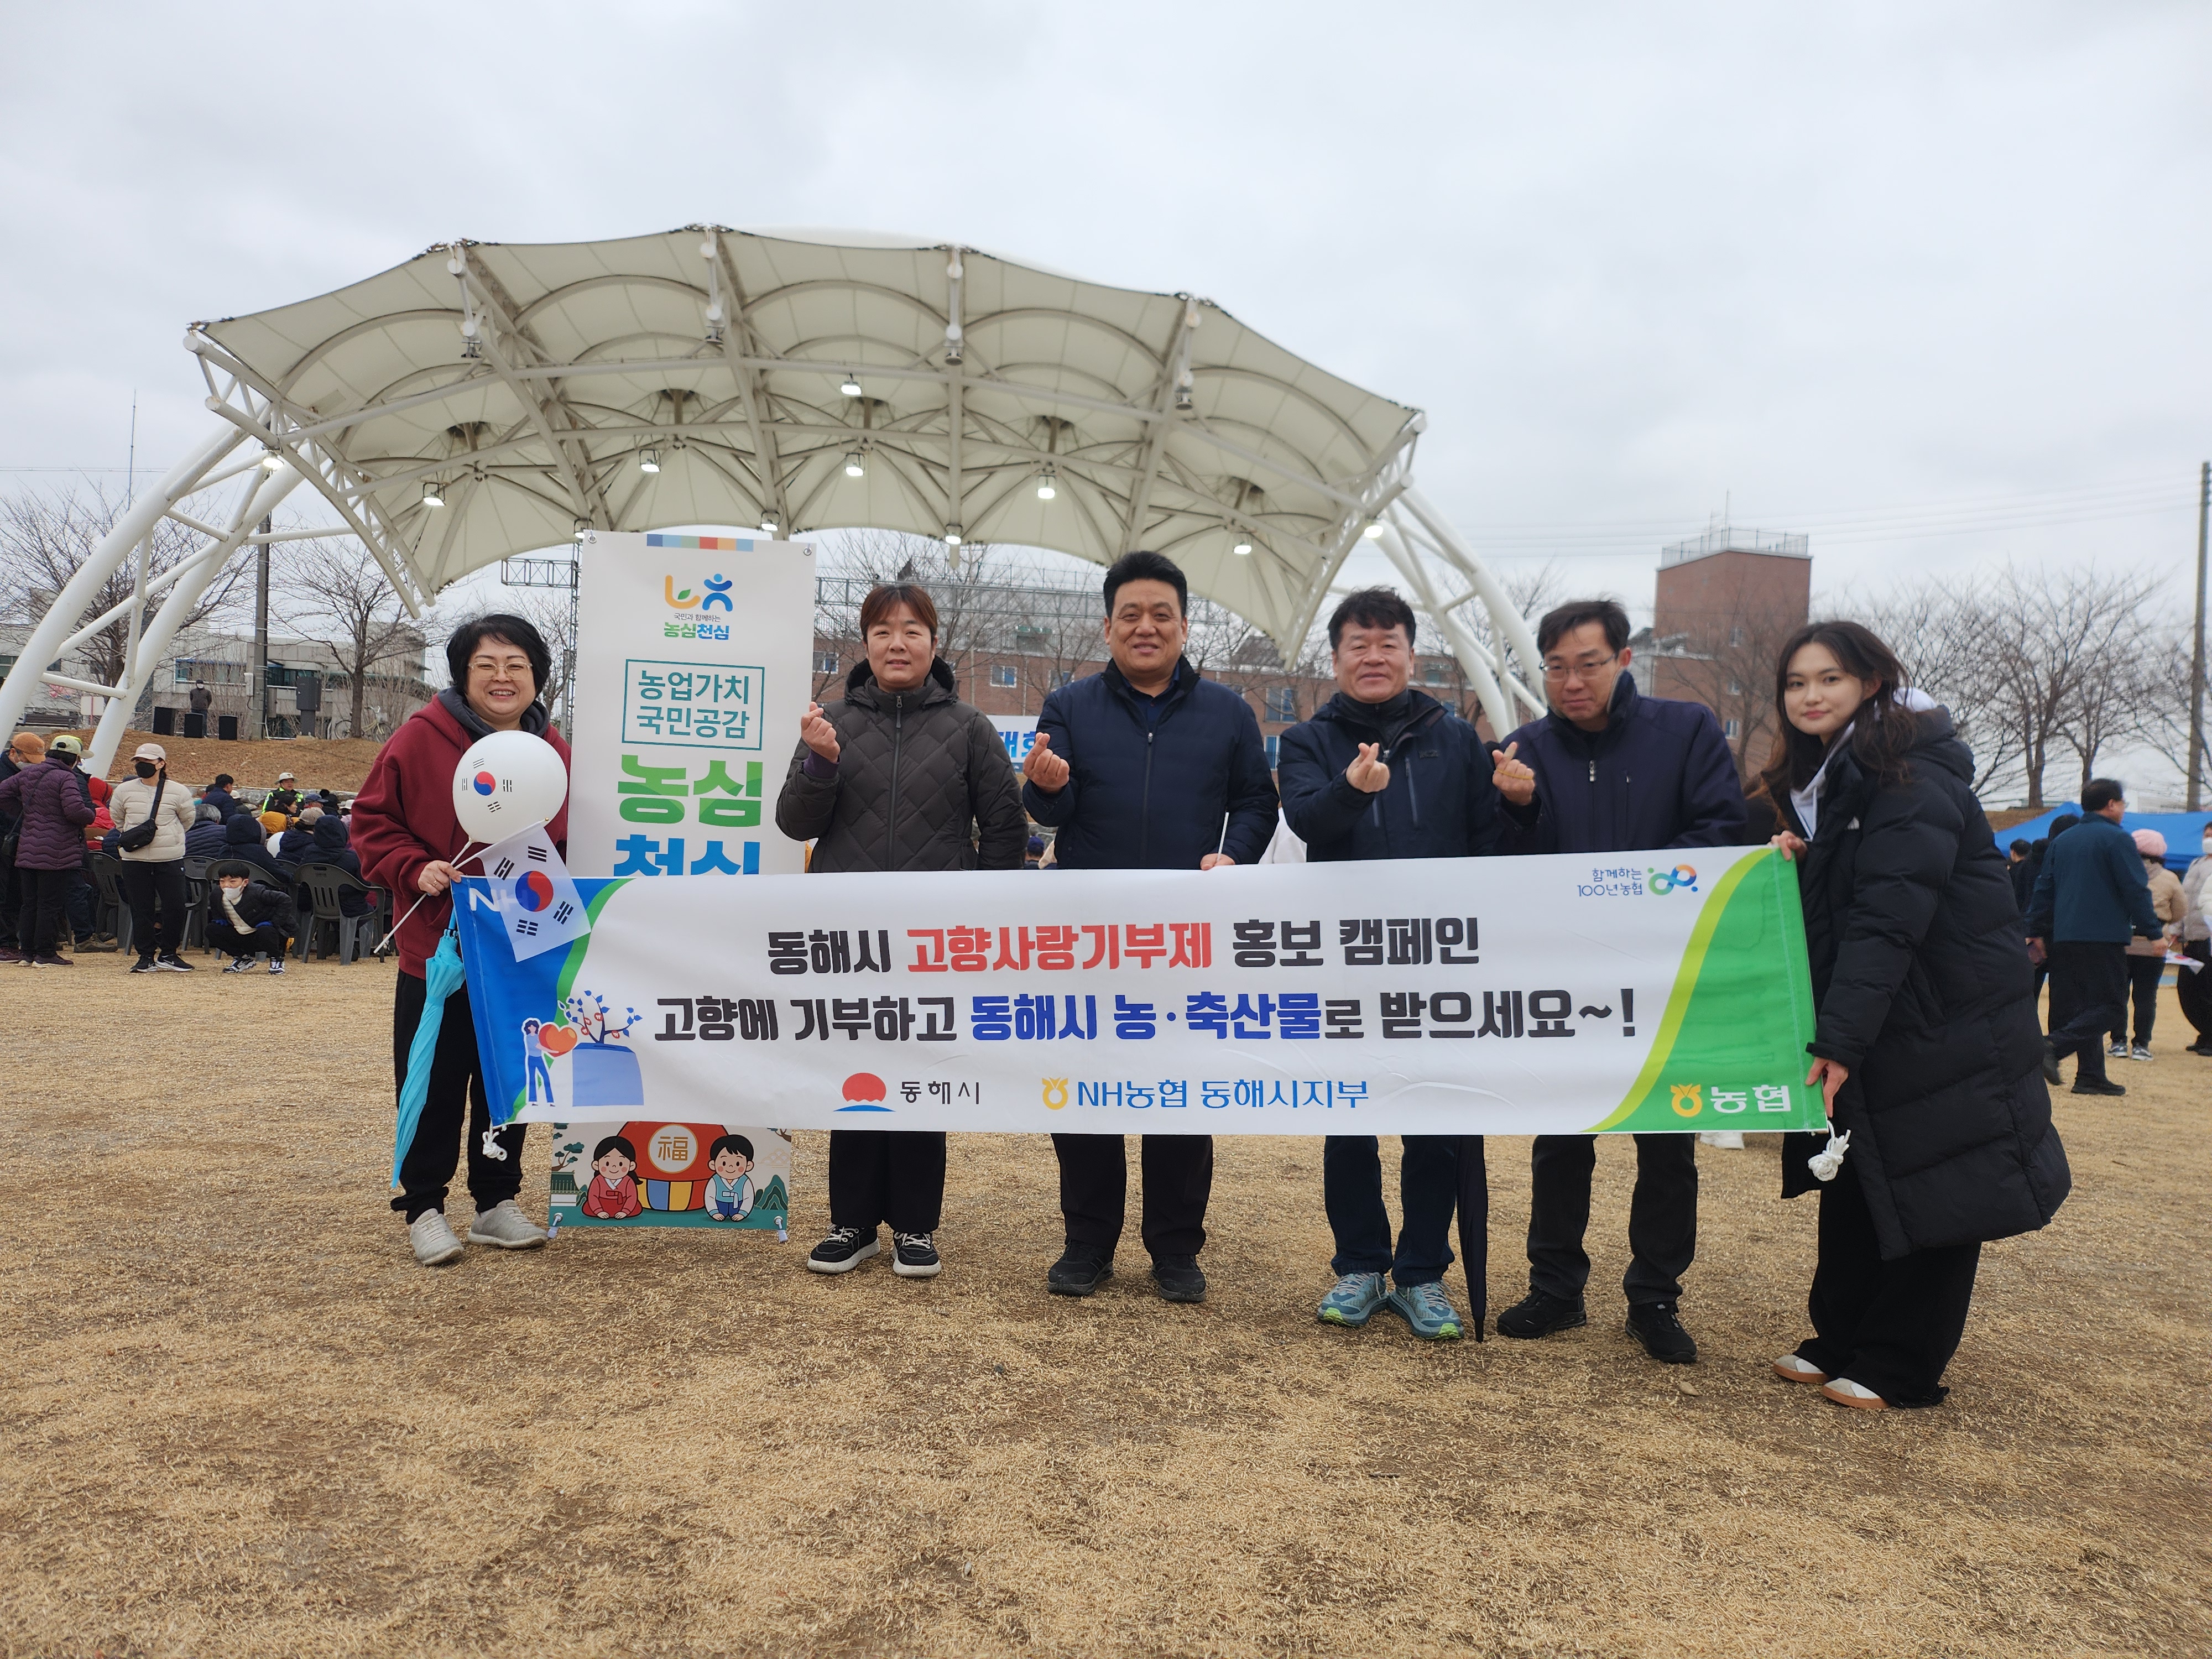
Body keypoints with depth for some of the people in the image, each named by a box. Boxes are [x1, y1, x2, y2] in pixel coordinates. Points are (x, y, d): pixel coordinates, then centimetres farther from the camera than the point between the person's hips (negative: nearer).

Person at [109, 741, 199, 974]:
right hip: (135, 861, 2)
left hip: (171, 860, -1)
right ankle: (146, 956, 14)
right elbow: (117, 820, 19)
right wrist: (130, 837, 14)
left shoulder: (178, 792, -3)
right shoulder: (123, 791, 3)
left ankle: (168, 955, 13)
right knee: (141, 909, 4)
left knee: (175, 907, -3)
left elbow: (187, 821, 12)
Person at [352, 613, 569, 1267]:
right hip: (437, 950, -3)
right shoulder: (421, 738, -7)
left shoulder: (553, 752, 5)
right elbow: (372, 820, -3)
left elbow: (569, 848, 15)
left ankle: (496, 1202, 25)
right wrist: (414, 869, -17)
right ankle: (424, 1208, 18)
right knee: (433, 1086, 4)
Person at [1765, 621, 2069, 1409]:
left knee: (1930, 1193, 2)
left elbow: (1890, 916, -24)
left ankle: (1899, 1369, 11)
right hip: (1863, 1017, 9)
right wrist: (1797, 861, -4)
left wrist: (1841, 1038, -26)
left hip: (1944, 1018, -8)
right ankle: (1839, 1341, 22)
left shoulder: (1911, 778, -18)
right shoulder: (1820, 776, 10)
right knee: (1853, 1182, 12)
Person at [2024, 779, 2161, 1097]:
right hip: (2105, 937, -7)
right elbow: (2136, 890, -10)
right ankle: (2054, 1047, -20)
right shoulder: (2118, 839, -6)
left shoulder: (2061, 841, 13)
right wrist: (2153, 931, -4)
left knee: (2080, 1007, 10)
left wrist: (2037, 931, 18)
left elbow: (2043, 889, 15)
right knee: (2111, 1007, -3)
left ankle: (2091, 1076, 9)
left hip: (2064, 937, 7)